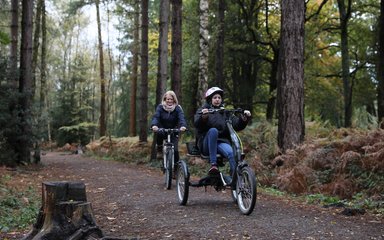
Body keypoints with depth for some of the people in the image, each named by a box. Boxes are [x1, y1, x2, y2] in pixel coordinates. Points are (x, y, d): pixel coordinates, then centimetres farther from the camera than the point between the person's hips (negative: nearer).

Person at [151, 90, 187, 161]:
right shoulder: (160, 107, -5)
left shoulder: (177, 108, -6)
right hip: (162, 130, 0)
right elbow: (155, 117, -19)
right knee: (159, 133, -35)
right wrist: (154, 125, -42)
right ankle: (159, 148, -5)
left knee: (175, 150, -15)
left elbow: (181, 118, -22)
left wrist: (183, 126, -45)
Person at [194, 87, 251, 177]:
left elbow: (237, 126, 5)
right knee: (213, 130, -33)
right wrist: (203, 116, -33)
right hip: (206, 144, -2)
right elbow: (197, 124, -11)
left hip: (222, 142, 2)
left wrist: (244, 118, -15)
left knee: (231, 153, -31)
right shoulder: (203, 109, 9)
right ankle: (213, 165, -35)